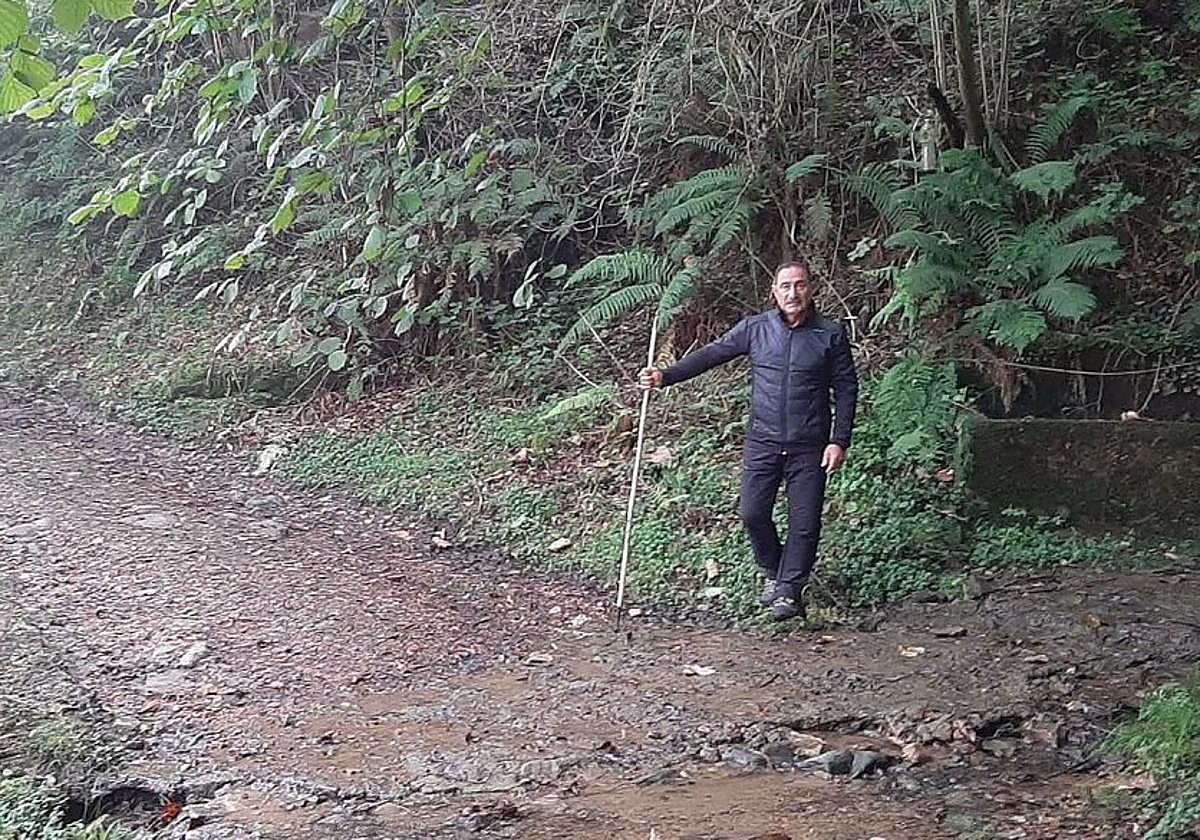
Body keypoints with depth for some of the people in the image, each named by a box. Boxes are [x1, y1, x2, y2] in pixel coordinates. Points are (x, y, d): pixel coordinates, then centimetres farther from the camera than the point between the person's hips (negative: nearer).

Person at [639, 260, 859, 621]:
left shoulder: (831, 335, 0)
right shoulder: (755, 328, 3)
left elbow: (846, 389, 3)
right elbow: (711, 354, 3)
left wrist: (839, 441, -4)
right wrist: (666, 376, -7)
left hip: (809, 447, -1)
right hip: (762, 442, 2)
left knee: (805, 522, -1)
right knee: (753, 513, 1)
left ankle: (789, 590, 14)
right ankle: (773, 573, 26)